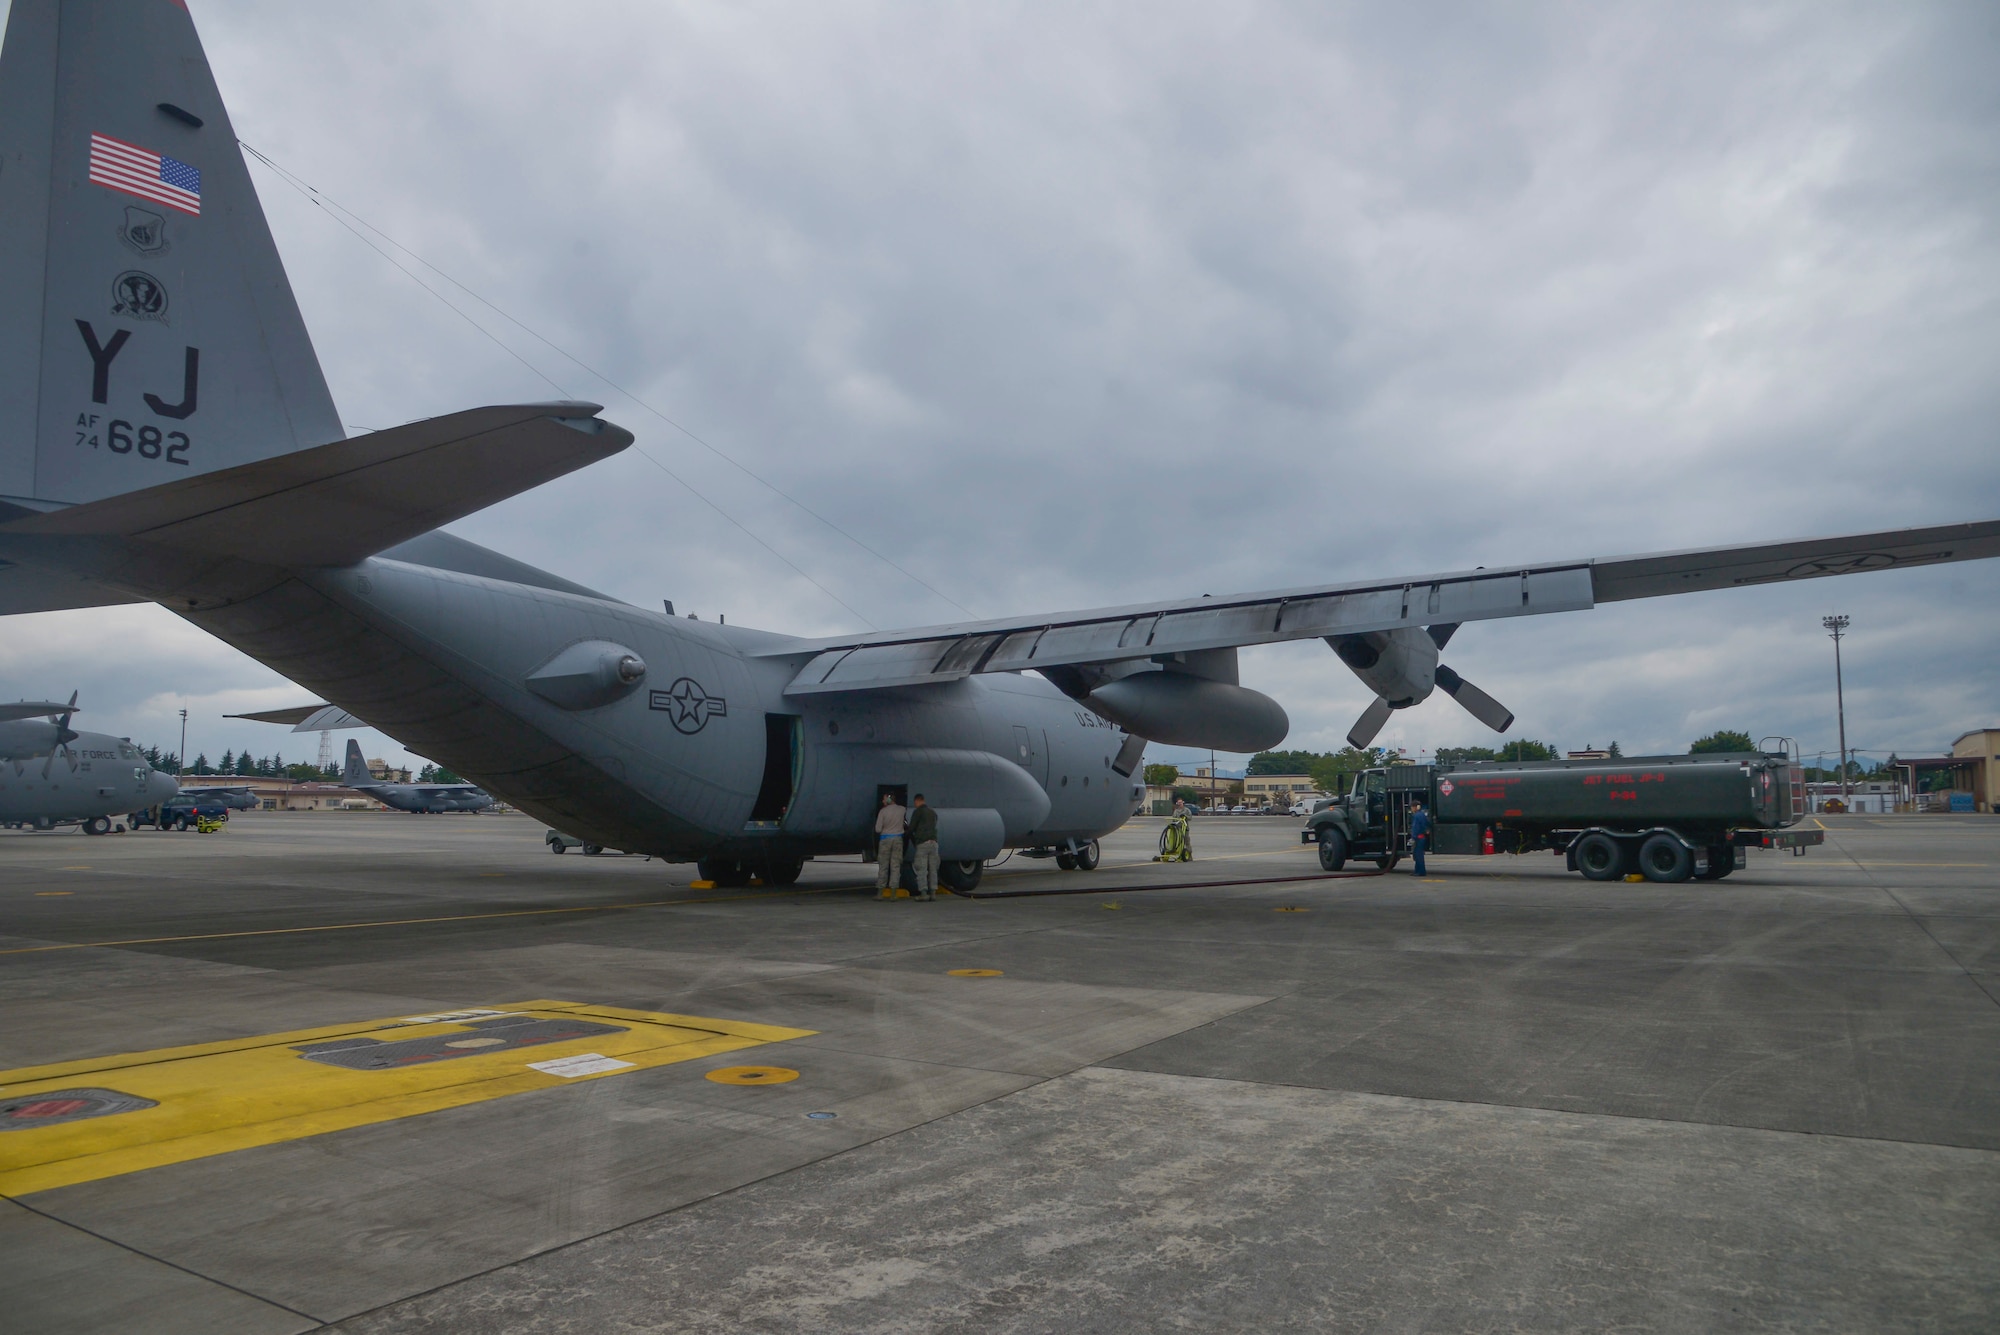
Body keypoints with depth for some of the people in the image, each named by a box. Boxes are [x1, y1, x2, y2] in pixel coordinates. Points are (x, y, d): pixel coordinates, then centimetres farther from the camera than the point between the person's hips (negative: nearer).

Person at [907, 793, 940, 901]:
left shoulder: (918, 811, -3)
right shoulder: (933, 812, 19)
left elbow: (911, 828, -4)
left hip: (922, 843, -6)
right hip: (933, 842, 6)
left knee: (922, 869, -4)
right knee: (932, 869, 7)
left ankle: (923, 894, -8)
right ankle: (933, 893, 3)